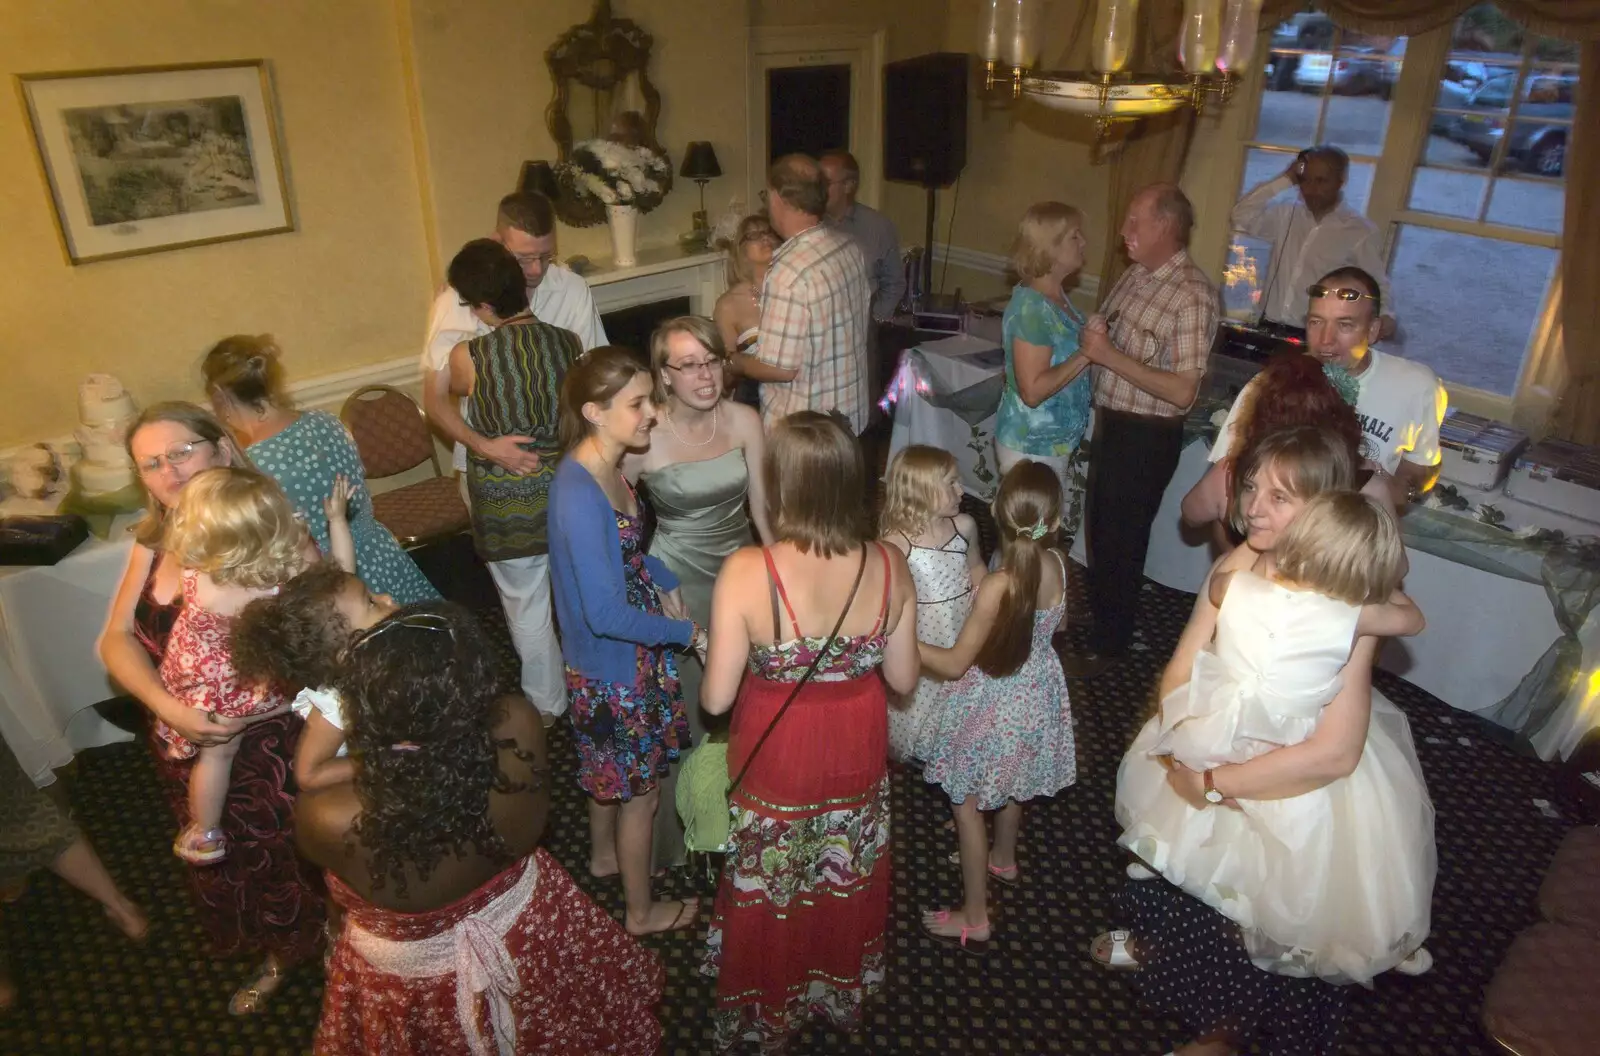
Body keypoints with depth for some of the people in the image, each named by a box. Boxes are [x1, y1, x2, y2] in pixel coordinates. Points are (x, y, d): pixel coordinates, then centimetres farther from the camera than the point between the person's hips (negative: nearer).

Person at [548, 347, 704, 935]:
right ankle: (643, 911, 35)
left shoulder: (607, 468, -5)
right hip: (616, 668, -9)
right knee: (640, 791, 12)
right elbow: (606, 614, -31)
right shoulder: (579, 495, -33)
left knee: (611, 769, 30)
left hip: (611, 655, 9)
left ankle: (605, 856, 56)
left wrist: (665, 580, 2)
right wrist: (689, 634, -20)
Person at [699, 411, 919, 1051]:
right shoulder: (889, 566, -19)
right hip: (857, 765, 3)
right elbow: (903, 679, -8)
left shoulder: (747, 573, -30)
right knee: (847, 891, 30)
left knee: (773, 902, 25)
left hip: (776, 771, -3)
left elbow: (716, 699, -22)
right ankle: (842, 994, 56)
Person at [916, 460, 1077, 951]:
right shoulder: (1057, 563, -16)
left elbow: (956, 664, -24)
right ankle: (1003, 860, 57)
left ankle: (975, 918, 25)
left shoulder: (997, 586, -34)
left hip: (995, 703, -7)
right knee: (1012, 785, 31)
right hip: (1037, 690, 7)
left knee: (966, 803, 12)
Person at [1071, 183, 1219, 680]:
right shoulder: (1136, 274, 3)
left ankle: (1107, 643, 28)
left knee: (1121, 540, 8)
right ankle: (1096, 610, 46)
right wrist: (1091, 341, -6)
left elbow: (1182, 391, -25)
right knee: (1098, 527, 23)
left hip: (1146, 436, -8)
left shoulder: (1193, 295, -21)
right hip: (1110, 422, 8)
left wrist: (1111, 356, -25)